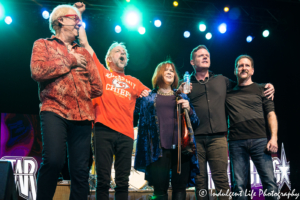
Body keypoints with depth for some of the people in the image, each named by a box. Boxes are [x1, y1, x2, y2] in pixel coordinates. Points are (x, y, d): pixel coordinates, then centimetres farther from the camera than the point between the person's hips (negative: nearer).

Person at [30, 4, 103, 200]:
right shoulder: (43, 44, 14)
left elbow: (97, 88, 18)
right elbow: (38, 71, -8)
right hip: (54, 111, -4)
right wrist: (70, 61, -1)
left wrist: (77, 92, 8)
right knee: (54, 160, -25)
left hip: (82, 116, 4)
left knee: (80, 170, 1)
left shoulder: (84, 53, 23)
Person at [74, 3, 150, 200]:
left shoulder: (134, 82, 20)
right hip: (104, 130, -3)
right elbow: (84, 43, 12)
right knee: (103, 180, -2)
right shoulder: (102, 72, 13)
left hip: (126, 133, 3)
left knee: (123, 181, 5)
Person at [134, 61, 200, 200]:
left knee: (180, 188, 1)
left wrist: (188, 109, -2)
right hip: (159, 148, -2)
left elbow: (195, 122, 15)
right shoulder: (149, 97, 13)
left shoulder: (182, 96, 18)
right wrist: (141, 94, -2)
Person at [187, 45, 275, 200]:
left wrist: (267, 87, 15)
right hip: (195, 139, -1)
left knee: (221, 179, -5)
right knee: (200, 181, 2)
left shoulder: (221, 80, 19)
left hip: (217, 138, 1)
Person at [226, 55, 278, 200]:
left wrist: (274, 138, -5)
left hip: (259, 140, -1)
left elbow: (271, 114, 8)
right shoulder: (228, 93, 17)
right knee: (239, 185, -1)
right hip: (236, 143, 1)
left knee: (269, 181, -7)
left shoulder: (261, 89, 15)